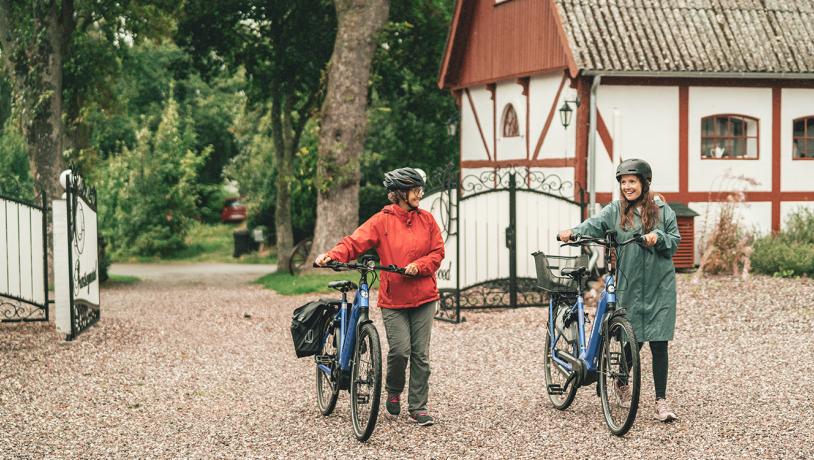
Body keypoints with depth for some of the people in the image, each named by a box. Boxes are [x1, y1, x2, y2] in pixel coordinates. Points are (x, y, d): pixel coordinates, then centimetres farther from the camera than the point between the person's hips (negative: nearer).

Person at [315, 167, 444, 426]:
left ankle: (418, 407, 12)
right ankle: (393, 391, 19)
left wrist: (418, 265, -12)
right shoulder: (382, 221, -4)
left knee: (420, 354, 2)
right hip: (393, 299, -3)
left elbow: (437, 252, 7)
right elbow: (355, 242, -12)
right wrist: (332, 256, -29)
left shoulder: (427, 220, 6)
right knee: (400, 350, -11)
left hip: (423, 297, 3)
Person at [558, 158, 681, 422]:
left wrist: (658, 237, -16)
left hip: (659, 286, 0)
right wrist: (573, 232, -32)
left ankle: (661, 402, 2)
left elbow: (675, 240, 5)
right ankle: (622, 384, 36)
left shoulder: (662, 210, 5)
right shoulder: (615, 210, 3)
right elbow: (595, 225, -13)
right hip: (629, 285, 0)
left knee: (658, 344, -3)